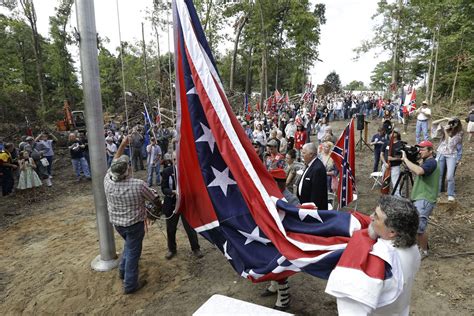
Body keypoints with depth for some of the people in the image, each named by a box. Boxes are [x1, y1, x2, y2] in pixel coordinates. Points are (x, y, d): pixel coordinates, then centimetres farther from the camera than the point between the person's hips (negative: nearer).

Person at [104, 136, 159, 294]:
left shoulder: (107, 181, -16)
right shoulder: (138, 184, -27)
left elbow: (114, 163, 2)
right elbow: (154, 198, -10)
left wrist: (122, 145, 4)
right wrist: (157, 195, 13)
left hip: (116, 222, 5)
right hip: (134, 223, -5)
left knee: (129, 244, 30)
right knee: (133, 251, 9)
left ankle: (123, 270, 42)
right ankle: (130, 285, 20)